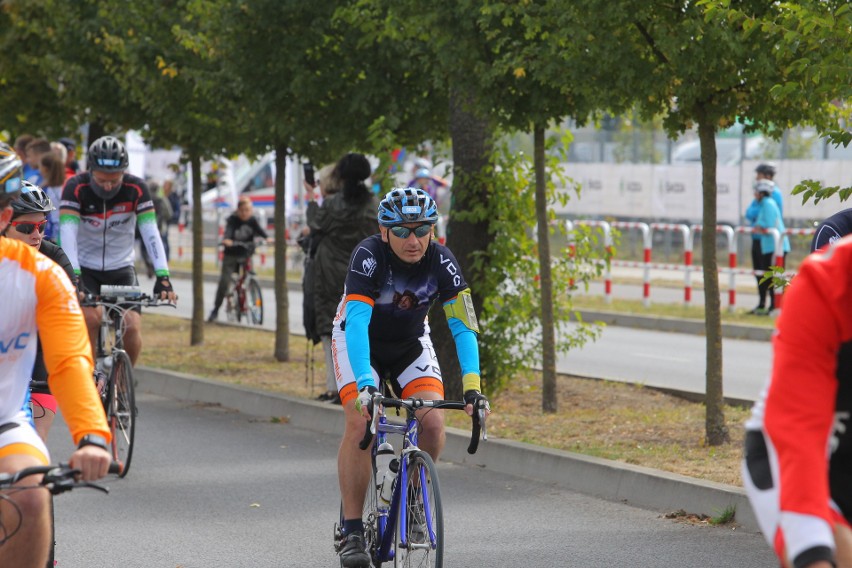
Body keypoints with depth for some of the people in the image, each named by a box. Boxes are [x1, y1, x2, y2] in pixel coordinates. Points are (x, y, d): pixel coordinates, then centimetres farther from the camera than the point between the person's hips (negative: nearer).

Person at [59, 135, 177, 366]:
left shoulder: (136, 189, -15)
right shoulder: (76, 188, -19)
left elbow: (150, 232, -22)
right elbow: (67, 232, -30)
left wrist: (163, 276, -35)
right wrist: (72, 277, -44)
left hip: (121, 269, 2)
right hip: (85, 268, -2)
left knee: (132, 328, -15)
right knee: (91, 319, -27)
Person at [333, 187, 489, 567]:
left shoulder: (441, 261, -24)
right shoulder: (369, 256, -32)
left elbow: (463, 326, -27)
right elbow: (357, 324, -41)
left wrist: (472, 386, -40)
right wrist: (365, 385, -53)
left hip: (410, 342, 3)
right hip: (359, 341, -3)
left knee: (432, 422, -18)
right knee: (360, 423, -23)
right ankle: (352, 531, -15)